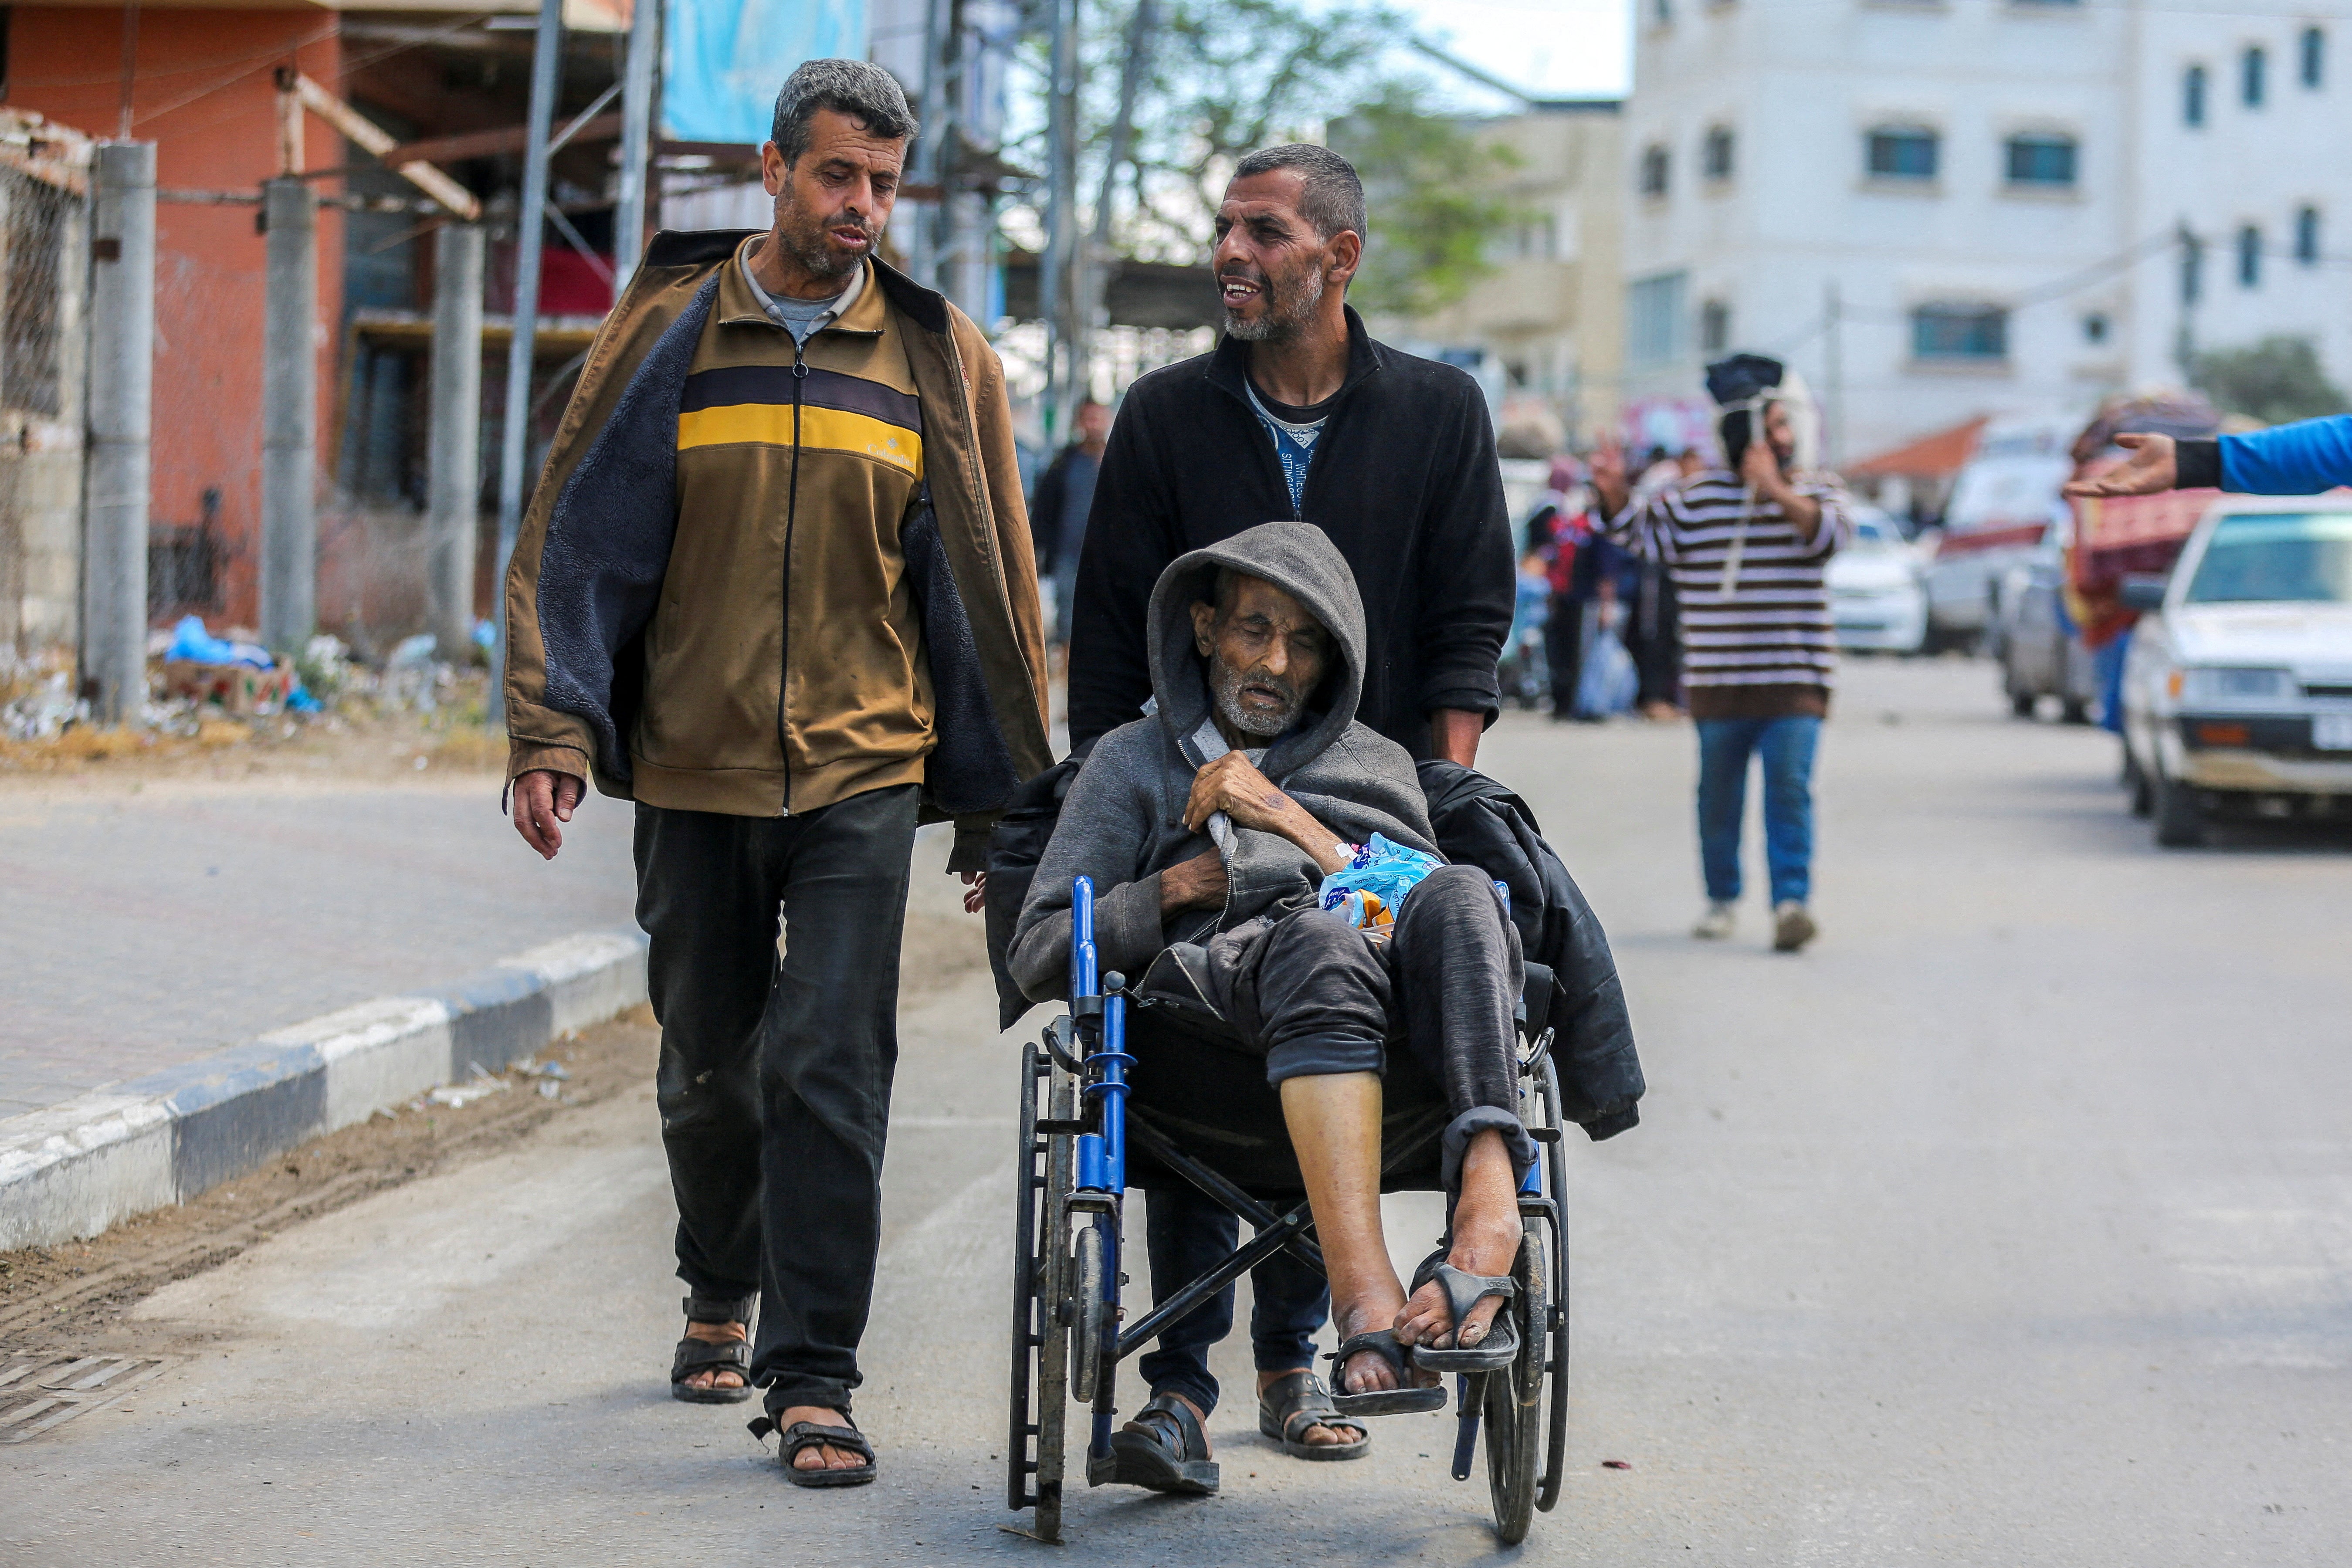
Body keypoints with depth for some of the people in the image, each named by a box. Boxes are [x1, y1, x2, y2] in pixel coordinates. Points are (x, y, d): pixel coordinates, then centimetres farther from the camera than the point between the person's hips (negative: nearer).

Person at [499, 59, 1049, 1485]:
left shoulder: (940, 359, 4)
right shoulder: (670, 334, 3)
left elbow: (988, 577, 8)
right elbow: (580, 536, 3)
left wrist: (998, 795, 7)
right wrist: (554, 735, -6)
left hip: (863, 774, -1)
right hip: (693, 773, 1)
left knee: (830, 1069, -10)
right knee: (711, 1069, 13)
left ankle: (814, 1378, -6)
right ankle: (724, 1295, 38)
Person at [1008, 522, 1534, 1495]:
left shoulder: (1378, 765, 35)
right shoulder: (1135, 762, 31)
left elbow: (1426, 900, 14)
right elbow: (1037, 958, 21)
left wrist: (1291, 822, 7)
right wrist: (1168, 892, 7)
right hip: (1214, 970, -2)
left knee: (1458, 897, -35)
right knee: (1322, 944, -41)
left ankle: (1488, 1203, -56)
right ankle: (1369, 1306, -60)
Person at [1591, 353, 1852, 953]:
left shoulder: (1815, 491, 7)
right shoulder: (1700, 495, 7)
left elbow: (1830, 532, -12)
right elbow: (1642, 530, 9)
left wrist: (1776, 489, -20)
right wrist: (1616, 492, -10)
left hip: (1795, 679, -2)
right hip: (1718, 679, 2)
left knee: (1790, 786, -14)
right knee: (1719, 792, 9)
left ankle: (1792, 899, -19)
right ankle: (1722, 898, 23)